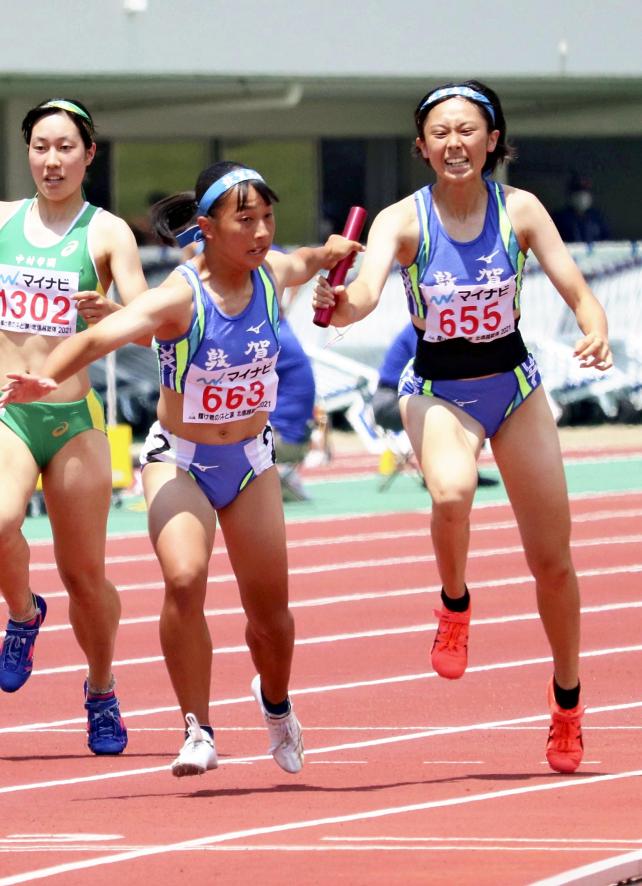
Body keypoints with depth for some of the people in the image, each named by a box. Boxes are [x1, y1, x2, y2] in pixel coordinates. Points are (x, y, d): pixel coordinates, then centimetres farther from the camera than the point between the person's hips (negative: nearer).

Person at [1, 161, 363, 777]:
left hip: (250, 460, 4)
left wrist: (328, 255, 5)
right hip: (179, 461, -4)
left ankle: (275, 702, 42)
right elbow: (102, 334, -42)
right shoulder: (179, 298, -25)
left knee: (269, 610, 9)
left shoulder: (272, 275, -8)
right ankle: (198, 731, -14)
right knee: (184, 581, -27)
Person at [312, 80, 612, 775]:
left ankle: (567, 703, 28)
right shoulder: (402, 220, -16)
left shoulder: (519, 211, -10)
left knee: (552, 561, 6)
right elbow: (365, 291, -31)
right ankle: (454, 605, -5)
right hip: (438, 390, -2)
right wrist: (341, 304, -54)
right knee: (450, 493, -36)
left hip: (514, 385, 2)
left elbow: (574, 288, -13)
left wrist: (595, 331, -35)